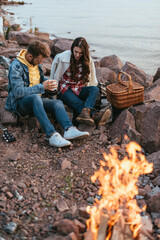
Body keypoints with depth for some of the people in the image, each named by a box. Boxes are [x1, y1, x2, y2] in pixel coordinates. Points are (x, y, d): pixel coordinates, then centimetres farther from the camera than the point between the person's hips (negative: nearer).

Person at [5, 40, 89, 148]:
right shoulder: (16, 66, -15)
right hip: (19, 102, -7)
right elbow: (18, 92, -24)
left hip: (35, 99, 7)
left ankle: (69, 129, -45)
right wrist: (42, 87, -25)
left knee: (58, 102, -19)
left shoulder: (36, 63, 9)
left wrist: (48, 82, 2)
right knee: (35, 97, -39)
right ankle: (52, 135, -50)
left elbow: (41, 78, 27)